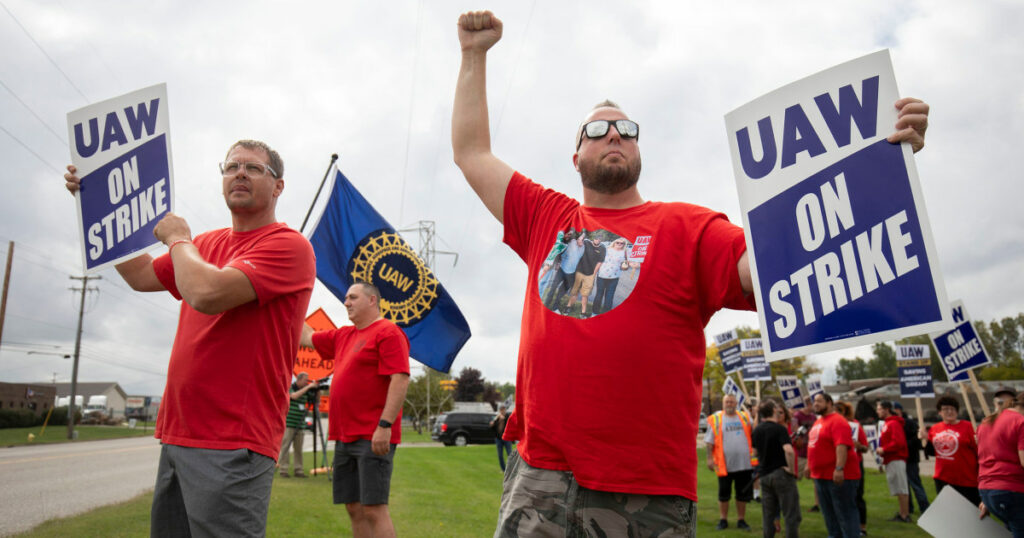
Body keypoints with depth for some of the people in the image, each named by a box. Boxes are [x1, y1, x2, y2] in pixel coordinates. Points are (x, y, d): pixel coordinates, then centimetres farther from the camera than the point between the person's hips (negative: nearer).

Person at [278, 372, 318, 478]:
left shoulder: (306, 391, 10)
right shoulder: (290, 388, -4)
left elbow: (315, 403, 12)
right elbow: (294, 396, -24)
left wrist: (316, 391, -3)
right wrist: (308, 387, -22)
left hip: (300, 425, 5)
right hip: (288, 424, -5)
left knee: (299, 448, 6)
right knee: (285, 446, -5)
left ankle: (298, 471, 9)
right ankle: (283, 470, 0)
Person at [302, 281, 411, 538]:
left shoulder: (388, 332, -7)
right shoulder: (343, 336, 20)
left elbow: (400, 379, -17)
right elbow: (307, 337, 35)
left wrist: (385, 425, -23)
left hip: (373, 438, -9)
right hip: (344, 437, 9)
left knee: (373, 508, -10)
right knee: (354, 508, 11)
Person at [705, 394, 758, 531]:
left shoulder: (745, 417, 11)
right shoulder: (715, 419, 3)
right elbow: (709, 441, 1)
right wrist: (709, 458, -6)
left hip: (744, 463, 2)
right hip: (724, 464, -2)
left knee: (743, 494, 8)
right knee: (723, 494, 6)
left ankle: (741, 520, 21)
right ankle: (723, 519, 18)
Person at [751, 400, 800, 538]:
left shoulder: (757, 430, 8)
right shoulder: (779, 429, -13)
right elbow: (789, 450, -28)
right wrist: (792, 470, -18)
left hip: (764, 474, 6)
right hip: (781, 473, -6)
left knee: (768, 515, 12)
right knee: (791, 514, 1)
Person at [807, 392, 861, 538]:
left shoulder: (837, 421, -15)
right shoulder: (818, 421, 16)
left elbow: (842, 446, -25)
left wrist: (839, 468, -32)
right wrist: (810, 466, 25)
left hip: (838, 476, -9)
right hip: (821, 476, 10)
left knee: (844, 512, -4)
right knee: (828, 512, 16)